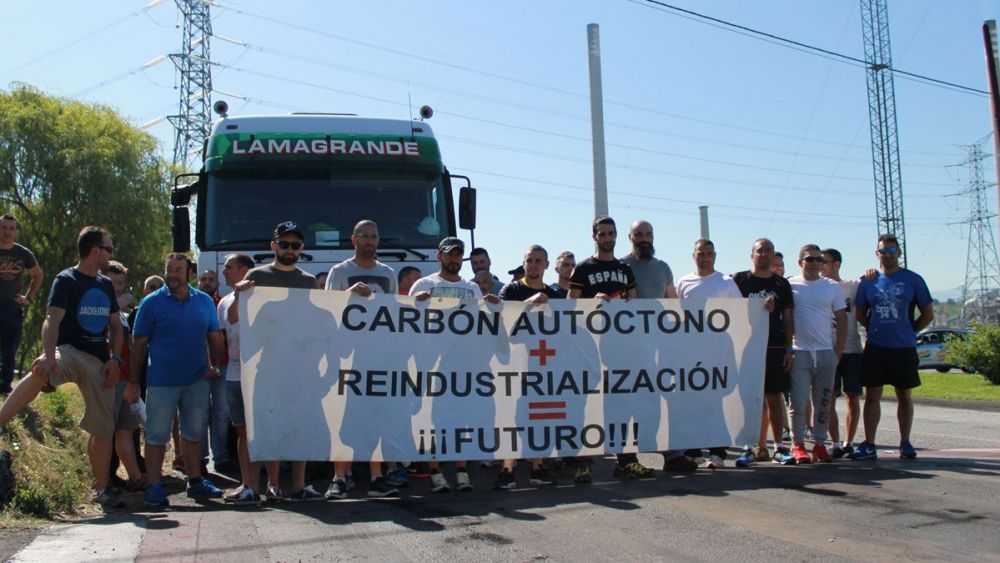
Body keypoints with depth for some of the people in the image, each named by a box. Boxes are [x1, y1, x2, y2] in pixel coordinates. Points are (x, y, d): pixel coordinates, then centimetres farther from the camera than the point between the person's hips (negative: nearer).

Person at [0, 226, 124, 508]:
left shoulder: (106, 284, 14)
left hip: (99, 361, 6)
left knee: (104, 428, 4)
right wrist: (48, 355, -36)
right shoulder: (66, 280, -5)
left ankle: (101, 488, 16)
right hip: (69, 352, -5)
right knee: (40, 374, -41)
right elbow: (52, 320, -19)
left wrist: (115, 359, 4)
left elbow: (116, 326, 19)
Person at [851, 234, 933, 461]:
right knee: (872, 396, 1)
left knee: (905, 396, 9)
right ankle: (869, 445, 4)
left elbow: (928, 314, 5)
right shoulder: (868, 282, 5)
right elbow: (860, 314, 16)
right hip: (875, 348, 1)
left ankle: (905, 443, 19)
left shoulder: (913, 280, 0)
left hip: (904, 349, -1)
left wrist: (908, 331, 3)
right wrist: (878, 330, 8)